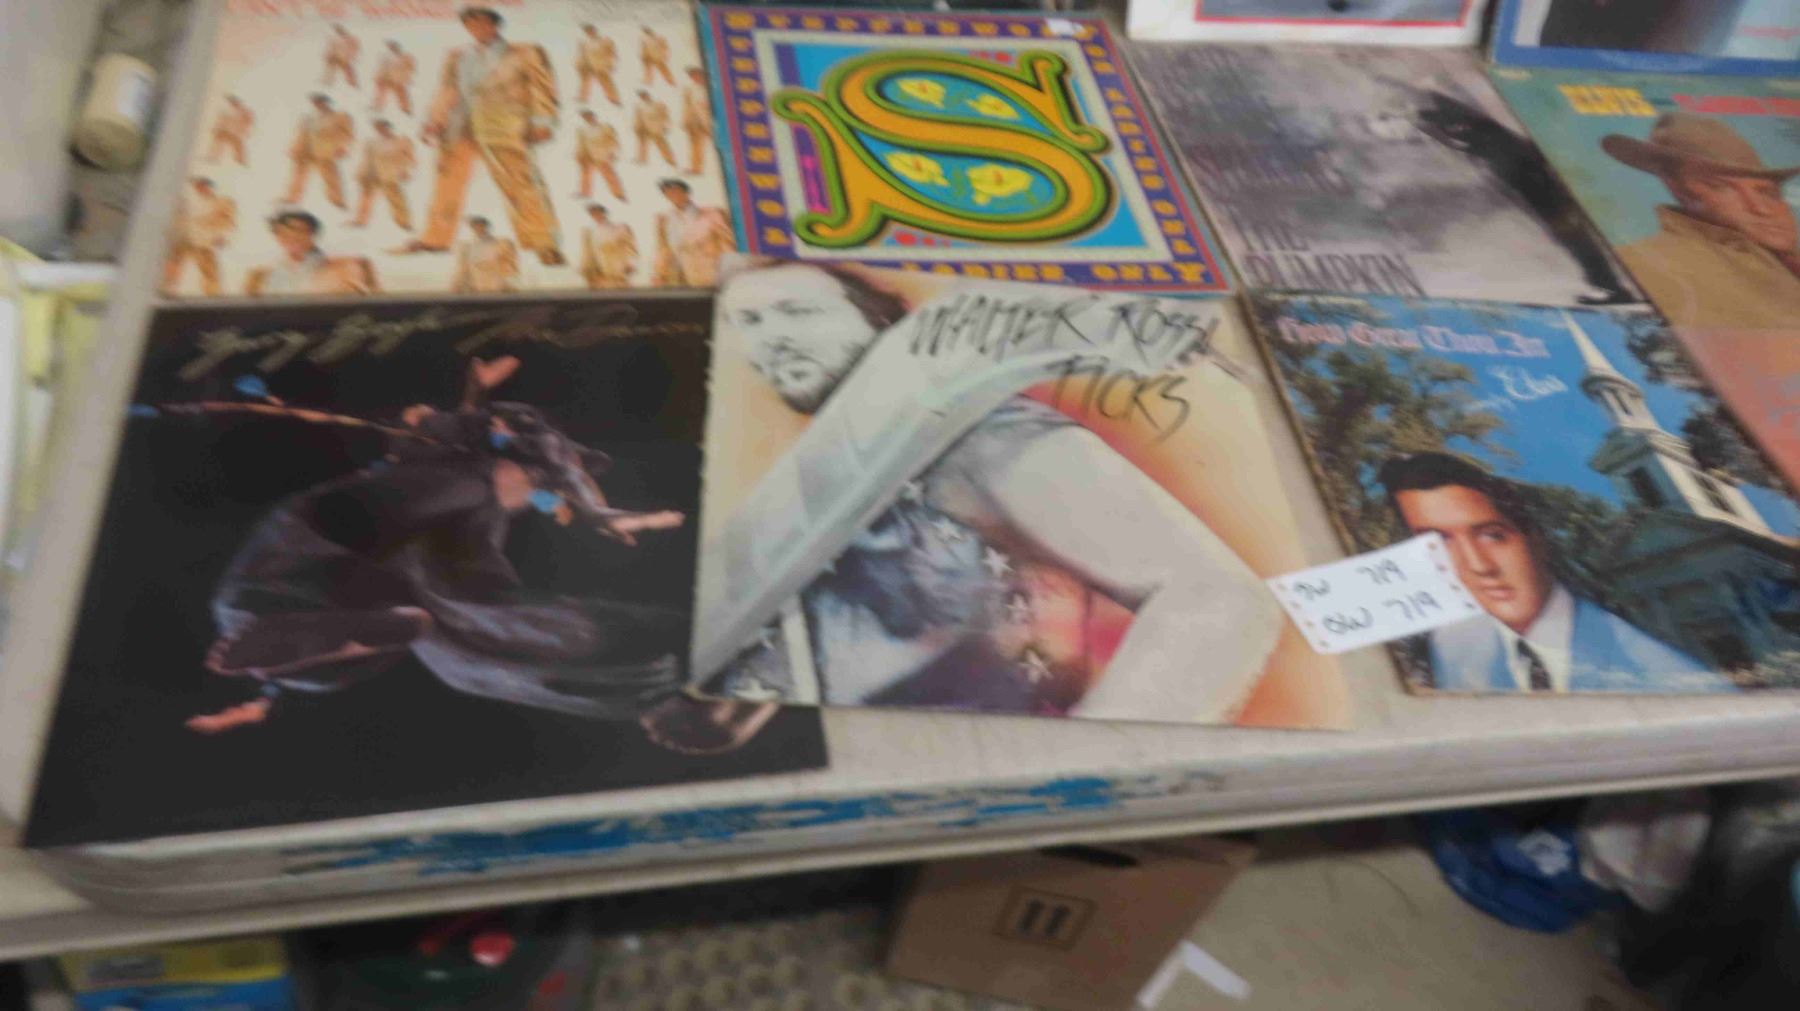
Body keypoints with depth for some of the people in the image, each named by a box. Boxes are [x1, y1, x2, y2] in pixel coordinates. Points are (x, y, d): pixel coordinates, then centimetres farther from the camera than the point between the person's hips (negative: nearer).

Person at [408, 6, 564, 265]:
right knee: (448, 181, 11)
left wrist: (541, 122, -12)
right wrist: (434, 121, 5)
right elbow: (446, 92, 17)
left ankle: (543, 243, -13)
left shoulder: (524, 54, 6)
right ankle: (436, 239, 24)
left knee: (521, 183, -15)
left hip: (502, 127, -5)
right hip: (459, 126, 5)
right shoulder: (457, 57, 19)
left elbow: (542, 87, 0)